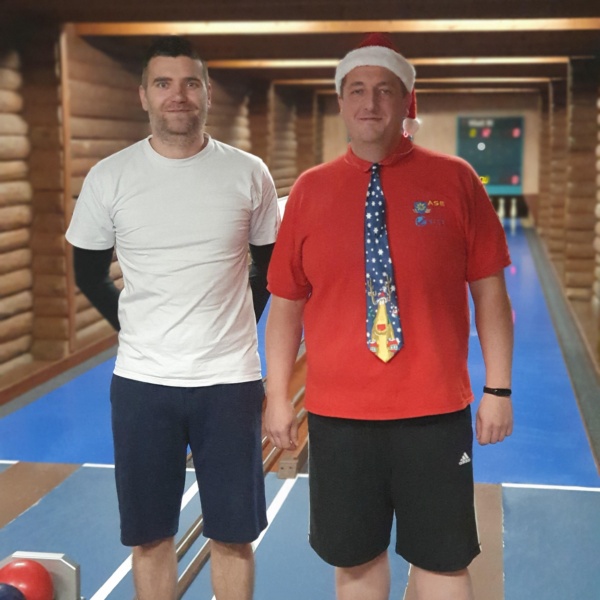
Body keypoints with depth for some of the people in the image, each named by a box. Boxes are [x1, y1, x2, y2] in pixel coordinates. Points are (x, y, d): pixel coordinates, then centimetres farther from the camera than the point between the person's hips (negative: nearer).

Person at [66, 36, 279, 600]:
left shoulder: (248, 174, -3)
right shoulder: (109, 178, -3)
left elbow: (270, 266, 11)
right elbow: (89, 274, 9)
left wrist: (231, 326, 8)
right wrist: (139, 331, 6)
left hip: (229, 381, 0)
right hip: (142, 383, 0)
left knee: (233, 534, 10)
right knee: (149, 536, 11)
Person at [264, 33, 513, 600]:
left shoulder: (455, 181, -2)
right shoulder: (309, 190, 2)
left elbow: (489, 292, 1)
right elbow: (286, 304, 5)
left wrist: (497, 389, -2)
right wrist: (277, 396, 3)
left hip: (435, 414, -1)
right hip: (337, 416, 2)